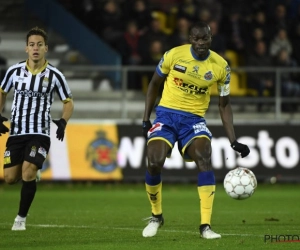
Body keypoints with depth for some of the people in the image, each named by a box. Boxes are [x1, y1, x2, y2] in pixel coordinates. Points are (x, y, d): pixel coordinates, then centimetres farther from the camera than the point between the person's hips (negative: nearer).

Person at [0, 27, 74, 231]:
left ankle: (21, 218, -3)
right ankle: (32, 175, 39)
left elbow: (68, 101, 7)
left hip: (40, 134, -3)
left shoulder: (54, 75, -4)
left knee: (28, 174, -20)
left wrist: (63, 121, -12)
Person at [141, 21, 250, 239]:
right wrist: (146, 119, 4)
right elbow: (154, 85, 8)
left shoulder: (221, 66, -3)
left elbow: (224, 105, 6)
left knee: (204, 158, -27)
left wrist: (234, 142, 0)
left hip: (194, 119, 0)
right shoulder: (174, 55, -7)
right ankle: (156, 216, 9)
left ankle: (205, 226, -25)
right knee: (154, 164, -20)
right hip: (166, 115, 0)